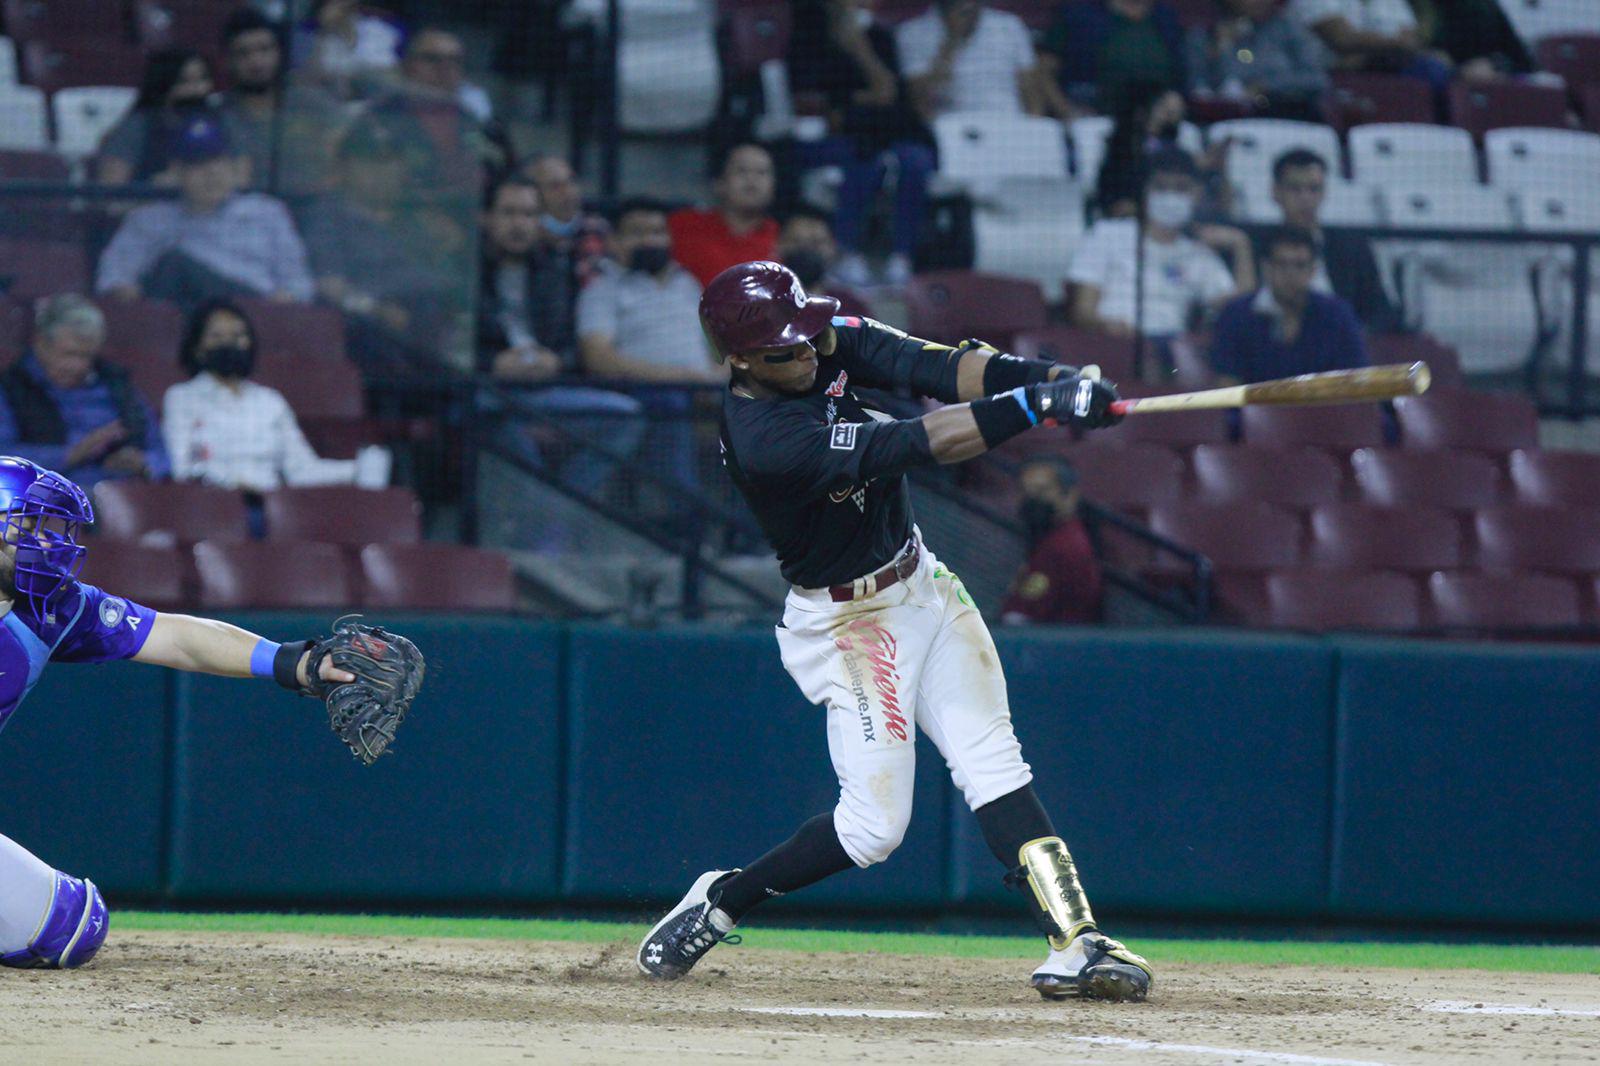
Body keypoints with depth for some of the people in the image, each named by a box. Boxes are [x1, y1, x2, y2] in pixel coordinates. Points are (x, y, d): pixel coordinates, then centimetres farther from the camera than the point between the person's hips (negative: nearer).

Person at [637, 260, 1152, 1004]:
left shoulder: (833, 341, -6)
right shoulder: (759, 440, -29)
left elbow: (937, 367, -19)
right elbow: (907, 447, -35)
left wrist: (1046, 377, -36)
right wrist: (1037, 407, -40)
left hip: (922, 586, 7)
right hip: (848, 625, -7)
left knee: (994, 767, -5)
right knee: (875, 825, -6)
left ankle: (1074, 943, -13)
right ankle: (720, 901, 15)